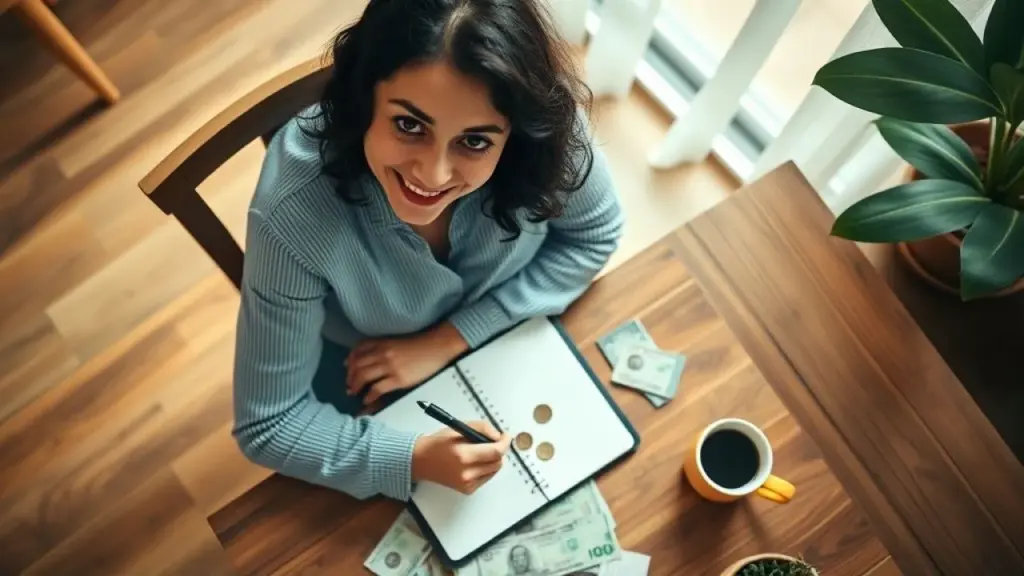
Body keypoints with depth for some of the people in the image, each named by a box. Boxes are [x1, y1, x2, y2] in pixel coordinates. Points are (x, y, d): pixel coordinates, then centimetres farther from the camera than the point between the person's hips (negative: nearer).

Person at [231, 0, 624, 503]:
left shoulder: (547, 130, -35)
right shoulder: (294, 213, -39)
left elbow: (594, 236, -14)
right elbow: (268, 426, -26)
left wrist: (446, 341, -23)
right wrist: (415, 458, -40)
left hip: (508, 333, 2)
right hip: (365, 374, -1)